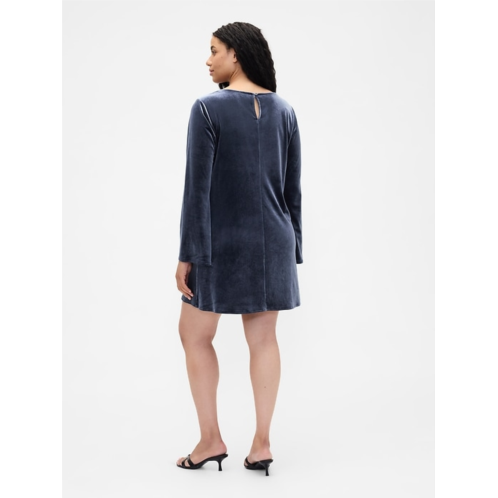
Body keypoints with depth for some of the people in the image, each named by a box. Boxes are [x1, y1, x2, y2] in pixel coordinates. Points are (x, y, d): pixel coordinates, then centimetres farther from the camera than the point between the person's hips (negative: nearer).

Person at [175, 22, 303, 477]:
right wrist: (291, 248, 13)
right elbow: (293, 188, 6)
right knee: (263, 338, 9)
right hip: (272, 241, 5)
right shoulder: (284, 110, 6)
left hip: (222, 241, -5)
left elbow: (198, 187, -13)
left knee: (195, 336, 11)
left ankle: (211, 440, 14)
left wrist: (188, 254, -9)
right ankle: (262, 444, 14)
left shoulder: (208, 108, -10)